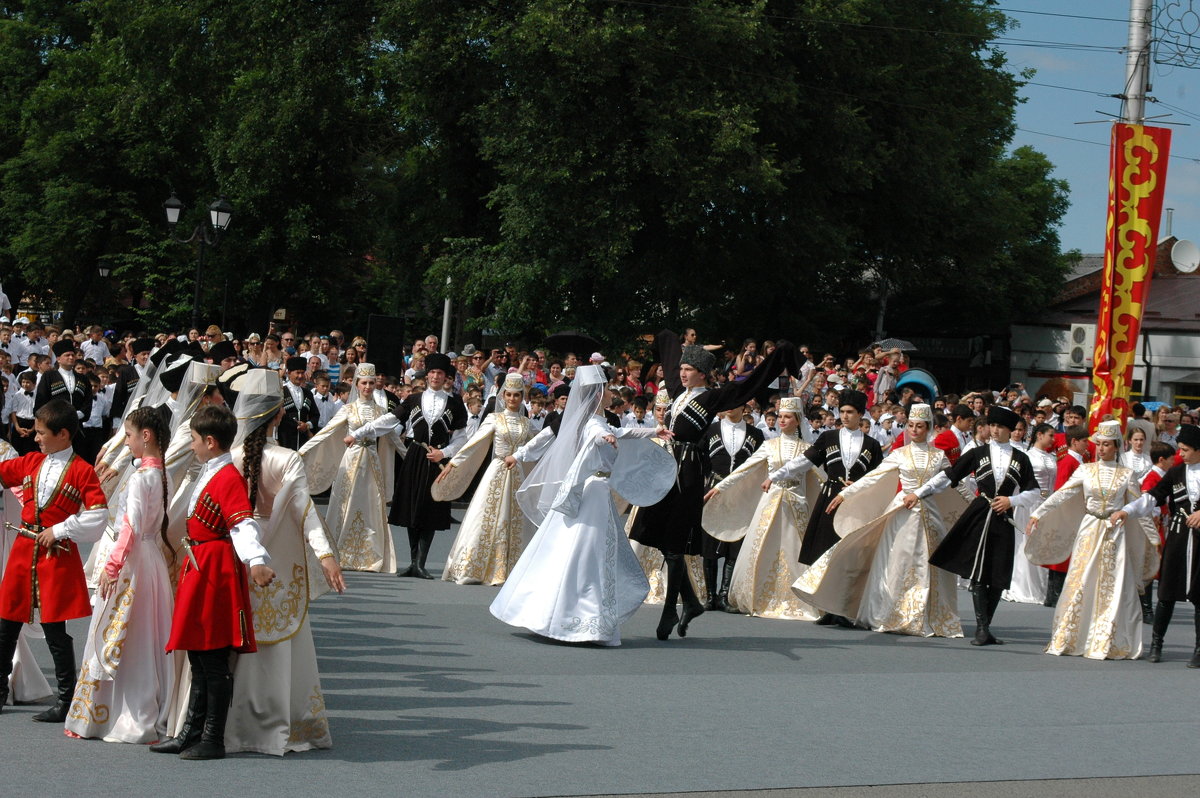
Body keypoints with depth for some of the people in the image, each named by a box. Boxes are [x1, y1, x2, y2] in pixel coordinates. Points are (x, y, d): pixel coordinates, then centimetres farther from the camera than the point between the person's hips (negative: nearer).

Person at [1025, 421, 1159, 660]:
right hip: (1089, 532, 0)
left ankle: (1111, 644, 6)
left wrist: (1153, 537, 7)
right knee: (1080, 585, -1)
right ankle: (1069, 640, 6)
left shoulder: (1126, 475, 4)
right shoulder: (1086, 470, 4)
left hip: (1116, 534, 0)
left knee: (1115, 589, -1)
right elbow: (1062, 494, 0)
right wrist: (1037, 514, -8)